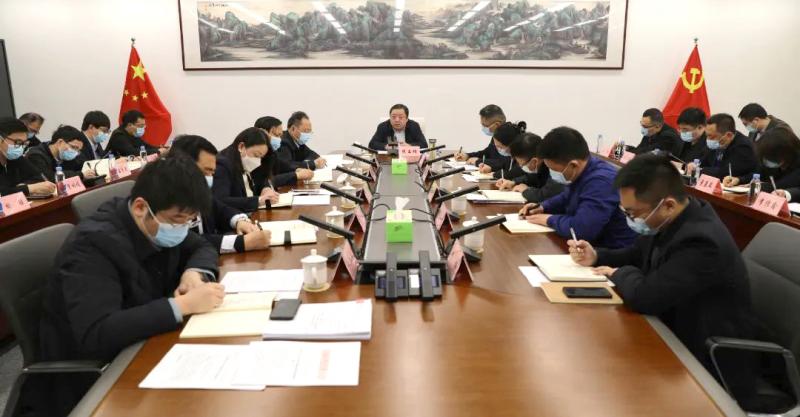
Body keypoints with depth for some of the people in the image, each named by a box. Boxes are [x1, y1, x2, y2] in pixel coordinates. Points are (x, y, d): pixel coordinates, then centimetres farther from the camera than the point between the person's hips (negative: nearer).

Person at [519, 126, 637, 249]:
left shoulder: (601, 181, -28)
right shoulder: (579, 172, 3)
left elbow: (580, 229, -36)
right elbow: (566, 198, 24)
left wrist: (549, 220, -19)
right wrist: (543, 207, 6)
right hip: (588, 244, 9)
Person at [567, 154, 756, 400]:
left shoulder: (701, 241, -32)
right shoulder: (667, 221, -4)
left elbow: (645, 297, -36)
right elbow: (638, 255, 14)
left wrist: (619, 273, -15)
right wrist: (596, 256, -3)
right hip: (677, 330, 8)